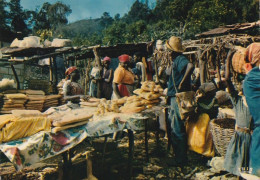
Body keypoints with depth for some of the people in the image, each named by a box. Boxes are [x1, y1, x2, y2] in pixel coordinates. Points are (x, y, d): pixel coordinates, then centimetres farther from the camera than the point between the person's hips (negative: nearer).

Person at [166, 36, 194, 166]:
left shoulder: (180, 59, -15)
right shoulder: (176, 60, 15)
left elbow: (190, 66, -37)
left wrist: (182, 83, -30)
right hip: (175, 97, 11)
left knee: (177, 129, -4)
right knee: (172, 123, 19)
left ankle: (181, 159, 8)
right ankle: (178, 154, 32)